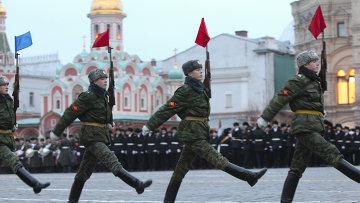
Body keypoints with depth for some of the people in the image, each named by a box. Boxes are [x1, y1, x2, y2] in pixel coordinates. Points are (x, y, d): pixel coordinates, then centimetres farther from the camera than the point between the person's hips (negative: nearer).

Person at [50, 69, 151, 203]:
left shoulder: (103, 96, 14)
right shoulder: (88, 97, -12)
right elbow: (70, 113, -9)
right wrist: (56, 132, -5)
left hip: (101, 136, 9)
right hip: (91, 137, -9)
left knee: (85, 171, 12)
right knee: (111, 161, -21)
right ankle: (137, 185, -34)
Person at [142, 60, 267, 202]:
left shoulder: (199, 88, 16)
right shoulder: (185, 90, -11)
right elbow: (167, 109, -9)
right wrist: (150, 126, -5)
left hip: (198, 133, 9)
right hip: (192, 133, -9)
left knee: (181, 169, 10)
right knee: (217, 159, -12)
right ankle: (249, 177, -19)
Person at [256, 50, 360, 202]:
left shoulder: (314, 81, 22)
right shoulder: (299, 80, -6)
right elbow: (280, 99, -6)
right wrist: (265, 118, -5)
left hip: (314, 127, 10)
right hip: (305, 126, -10)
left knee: (297, 168, 6)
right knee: (331, 154, -17)